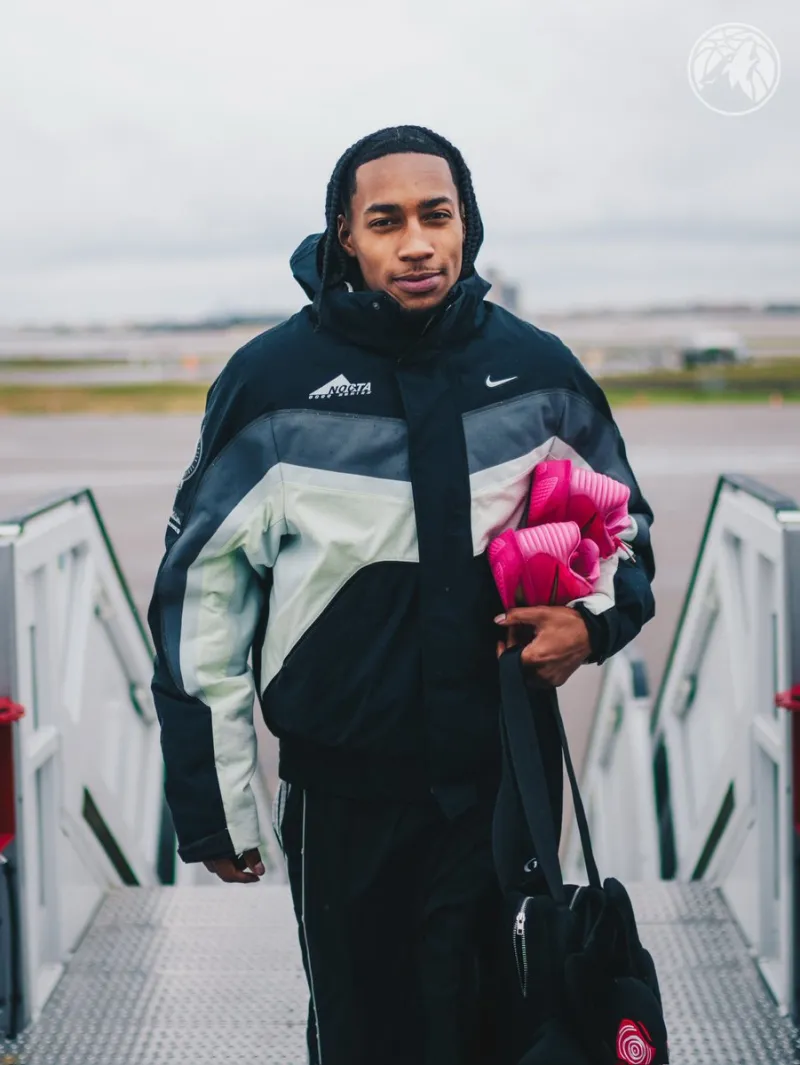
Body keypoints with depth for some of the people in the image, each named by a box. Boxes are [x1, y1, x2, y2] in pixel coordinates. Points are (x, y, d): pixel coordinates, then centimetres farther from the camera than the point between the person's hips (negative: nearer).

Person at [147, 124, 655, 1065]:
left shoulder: (539, 371, 0)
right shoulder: (273, 380, -7)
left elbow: (622, 527, 16)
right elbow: (202, 591, -3)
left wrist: (596, 620, -7)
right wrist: (212, 804, -3)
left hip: (502, 778, 1)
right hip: (342, 787, -1)